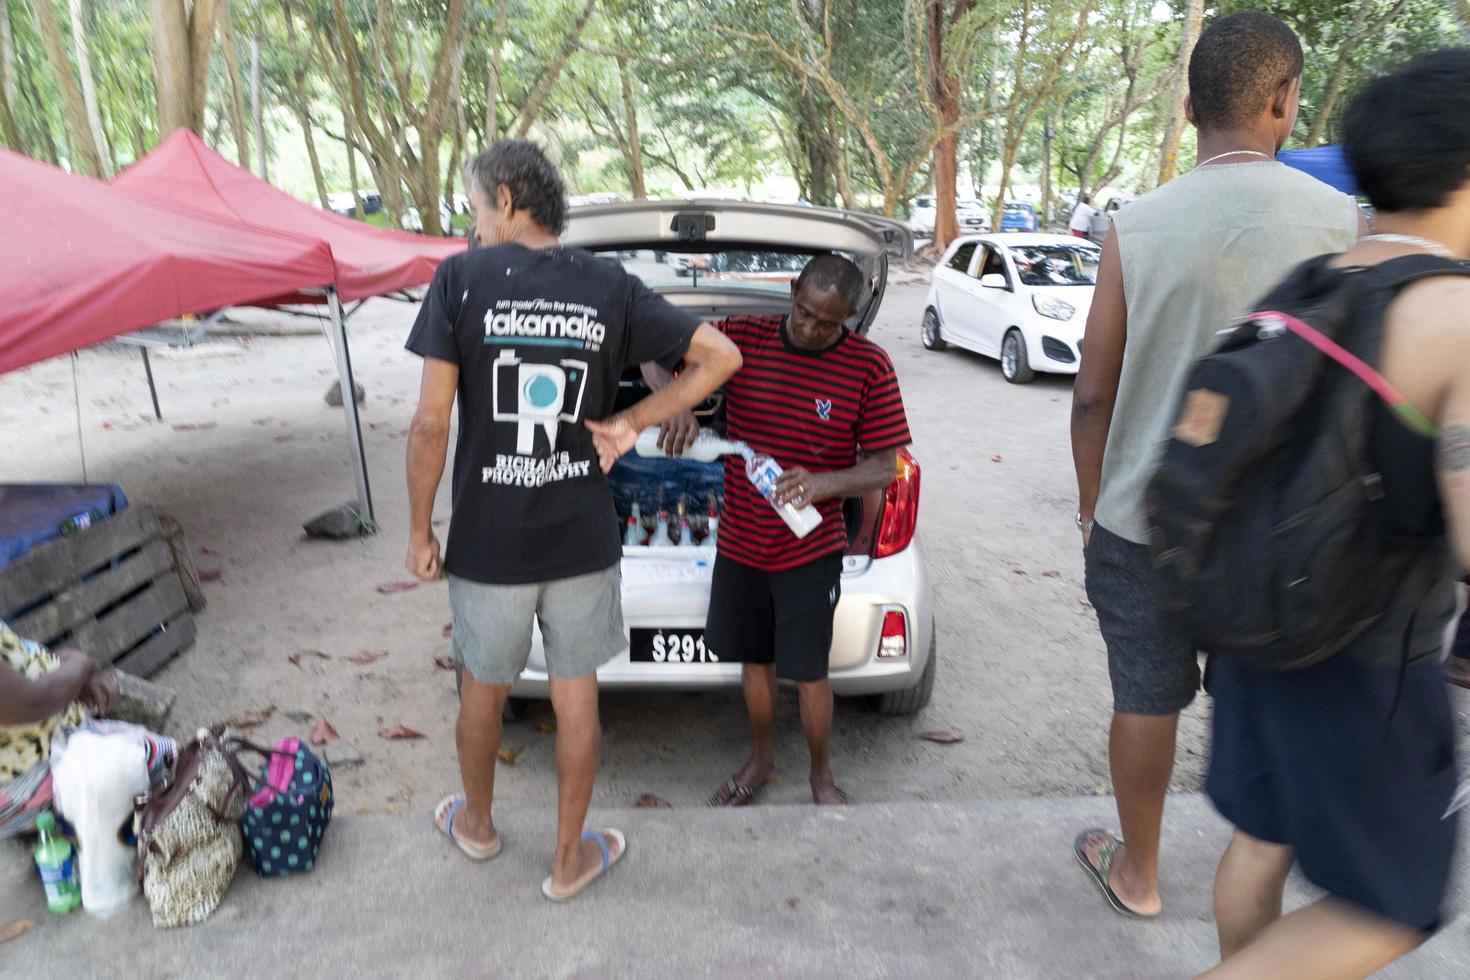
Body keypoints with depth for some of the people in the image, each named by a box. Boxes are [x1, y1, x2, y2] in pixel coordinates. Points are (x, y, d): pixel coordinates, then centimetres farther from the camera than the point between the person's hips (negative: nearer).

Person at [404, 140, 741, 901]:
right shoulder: (609, 287, -2)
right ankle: (569, 860, 33)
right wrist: (631, 423, 0)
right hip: (582, 542, 2)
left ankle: (476, 825, 46)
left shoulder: (460, 279, -10)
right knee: (576, 699, 16)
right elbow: (721, 356, -2)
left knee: (482, 689, 22)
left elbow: (431, 424, -14)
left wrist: (419, 530, -2)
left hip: (488, 543, -1)